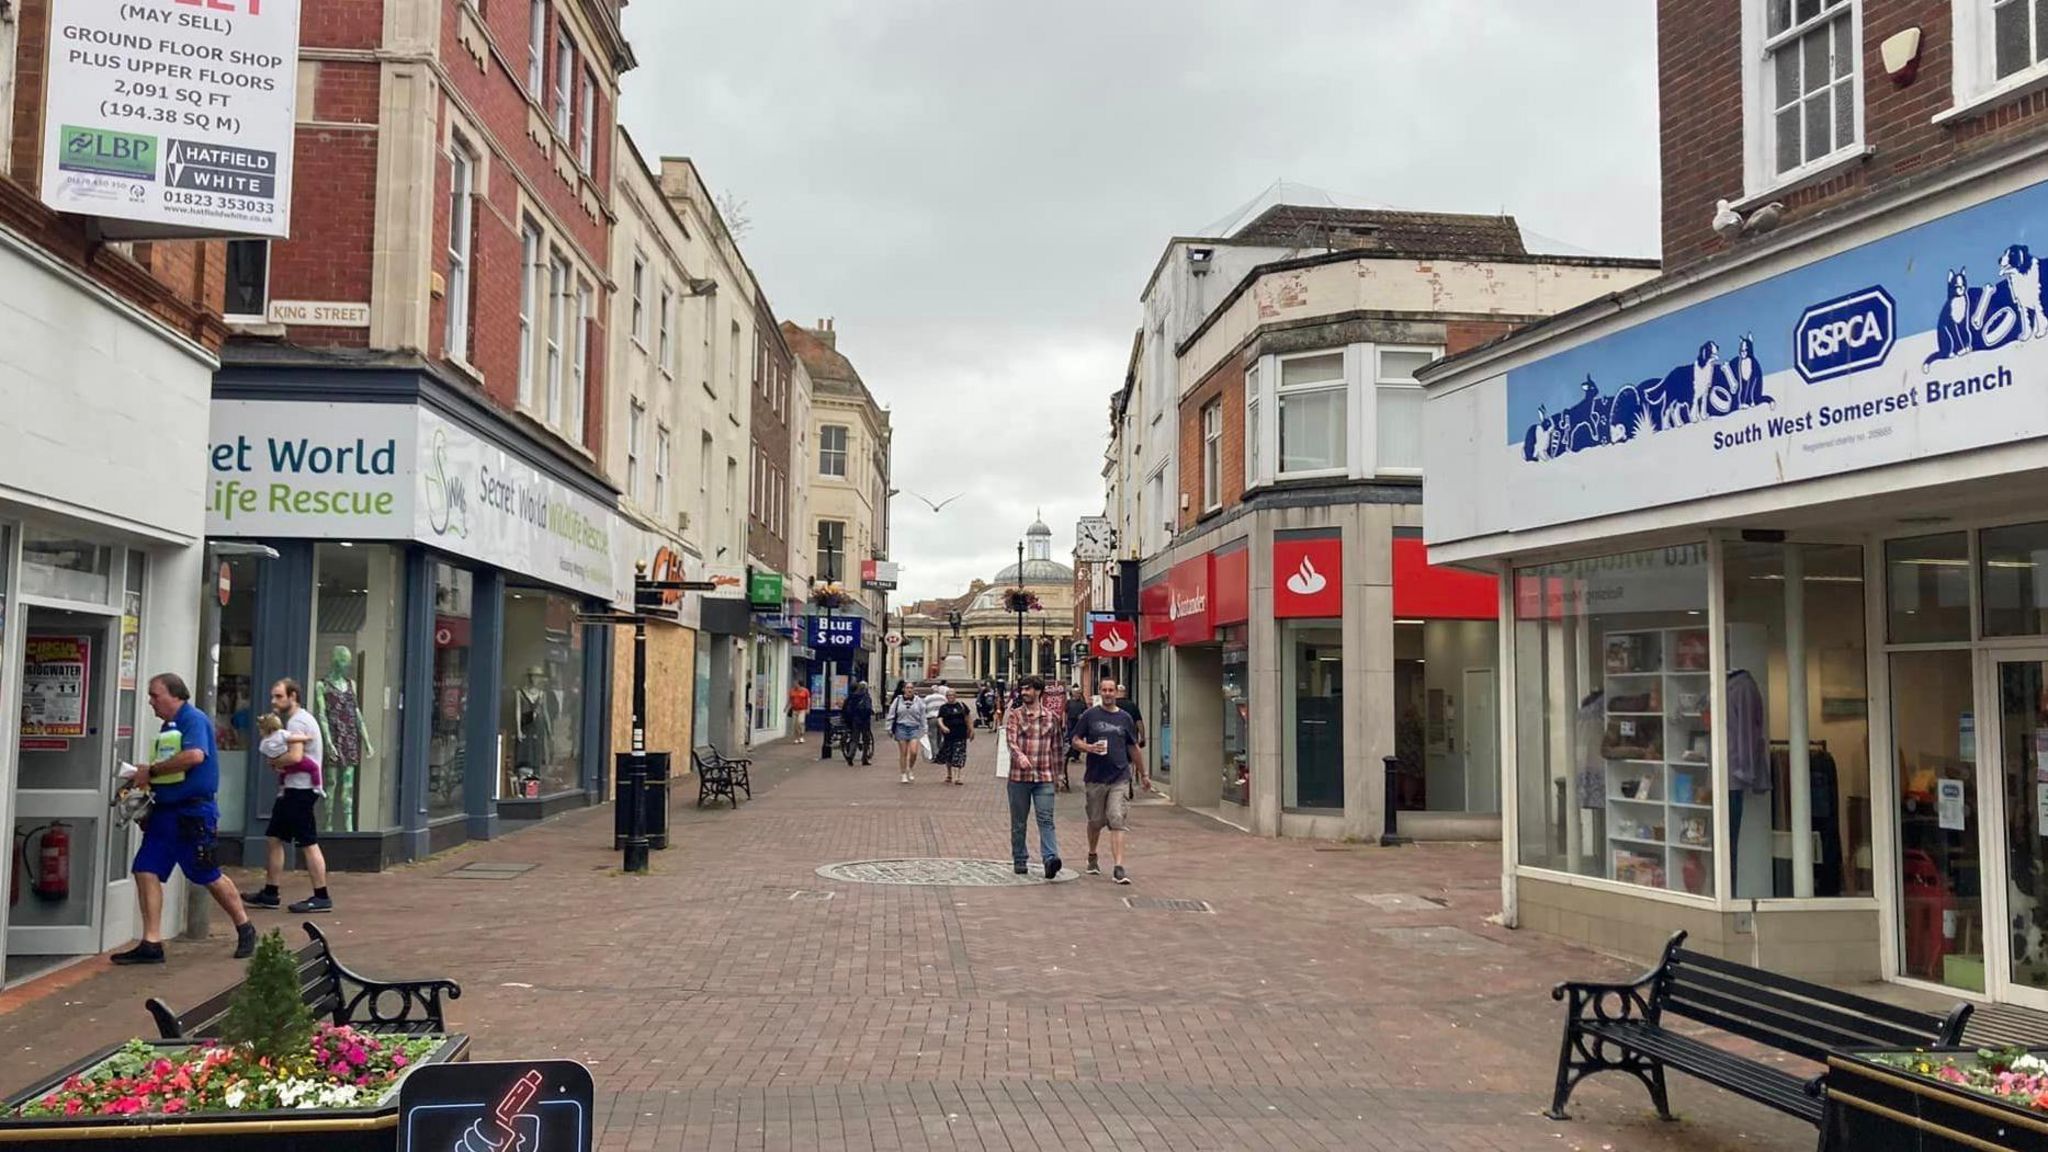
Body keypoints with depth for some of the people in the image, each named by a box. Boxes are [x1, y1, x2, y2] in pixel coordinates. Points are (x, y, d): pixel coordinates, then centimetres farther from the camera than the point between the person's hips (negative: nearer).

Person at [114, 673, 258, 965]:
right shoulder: (168, 727, 16)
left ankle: (245, 930, 19)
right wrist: (144, 778, 7)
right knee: (145, 872, -1)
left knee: (209, 877, 2)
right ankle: (151, 944, 3)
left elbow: (194, 755, -29)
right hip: (164, 812, 9)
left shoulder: (194, 719, -11)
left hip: (192, 814, -9)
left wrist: (151, 770, -19)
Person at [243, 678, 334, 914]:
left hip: (300, 790, -11)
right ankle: (269, 893, 19)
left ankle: (321, 897, -6)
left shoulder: (297, 721, -14)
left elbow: (295, 756, -26)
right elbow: (288, 751, 17)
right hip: (292, 789, 11)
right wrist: (273, 728, 2)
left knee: (308, 843, -8)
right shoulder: (296, 720, 20)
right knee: (275, 839, 13)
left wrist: (274, 761, -9)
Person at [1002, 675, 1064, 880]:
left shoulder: (1052, 716, 8)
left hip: (1045, 777, 0)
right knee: (1018, 822, 8)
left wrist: (1057, 773, 15)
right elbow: (1011, 740, -14)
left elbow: (1056, 746, 15)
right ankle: (1020, 860, 20)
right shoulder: (1014, 715, 1)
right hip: (1019, 776, 0)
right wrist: (1020, 755, -34)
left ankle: (1051, 859, -20)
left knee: (1046, 819, -11)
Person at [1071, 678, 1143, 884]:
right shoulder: (1090, 715, 3)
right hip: (1095, 777, 0)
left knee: (1117, 821, -10)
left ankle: (1118, 867, -14)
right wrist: (1089, 748, -16)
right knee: (1096, 821, 12)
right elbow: (1074, 739, 5)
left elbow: (1133, 747, 18)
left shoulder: (1125, 718, 8)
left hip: (1120, 777, 0)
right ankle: (1092, 856, 37)